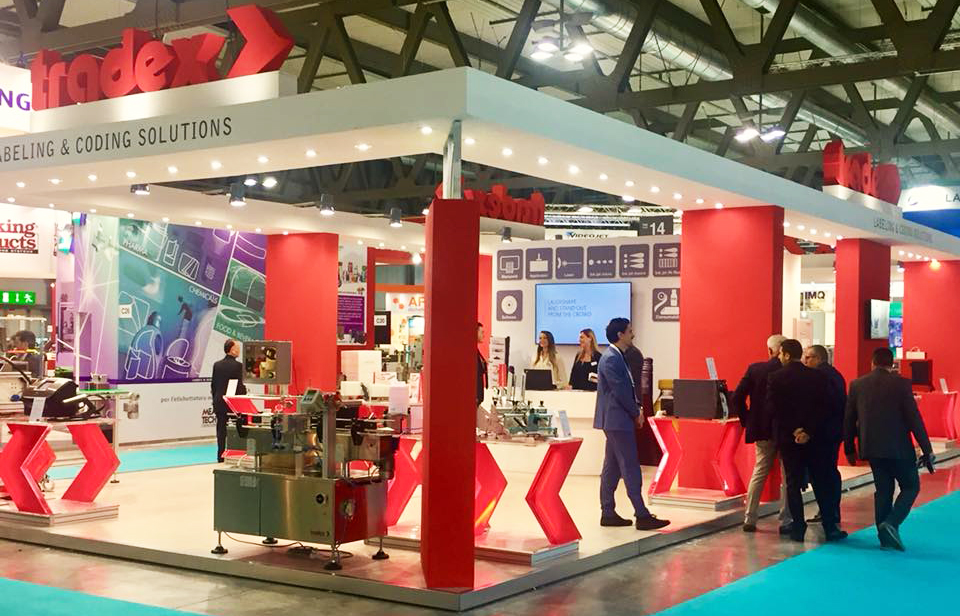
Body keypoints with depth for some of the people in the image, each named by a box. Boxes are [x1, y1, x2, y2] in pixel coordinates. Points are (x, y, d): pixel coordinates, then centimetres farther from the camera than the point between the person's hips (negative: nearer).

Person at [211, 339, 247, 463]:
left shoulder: (217, 365, 6)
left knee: (221, 430, 8)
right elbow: (240, 386, -15)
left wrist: (216, 399, 18)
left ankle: (221, 456, 10)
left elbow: (213, 384, 10)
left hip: (219, 403, 5)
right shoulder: (237, 365, -12)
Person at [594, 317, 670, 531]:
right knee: (630, 467, -8)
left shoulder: (617, 357, 15)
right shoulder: (611, 359, -17)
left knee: (612, 468, 11)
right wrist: (636, 413, -9)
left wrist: (635, 411, 8)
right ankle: (642, 515, -5)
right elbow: (620, 392, -19)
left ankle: (608, 513, 16)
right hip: (618, 419, -10)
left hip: (616, 420, 10)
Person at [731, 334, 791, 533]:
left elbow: (737, 399, -5)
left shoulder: (754, 369, -3)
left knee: (759, 473, 14)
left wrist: (747, 422, 5)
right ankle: (786, 521, 8)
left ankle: (749, 519, 12)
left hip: (762, 430, 2)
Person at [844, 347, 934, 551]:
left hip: (871, 448, 4)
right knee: (911, 486, 10)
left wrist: (849, 448, 18)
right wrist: (927, 450, -4)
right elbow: (914, 418, -10)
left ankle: (885, 536, 13)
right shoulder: (901, 383, -8)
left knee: (883, 489, 14)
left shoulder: (857, 385, 3)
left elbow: (849, 419, 7)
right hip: (898, 448, -4)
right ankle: (891, 523, -10)